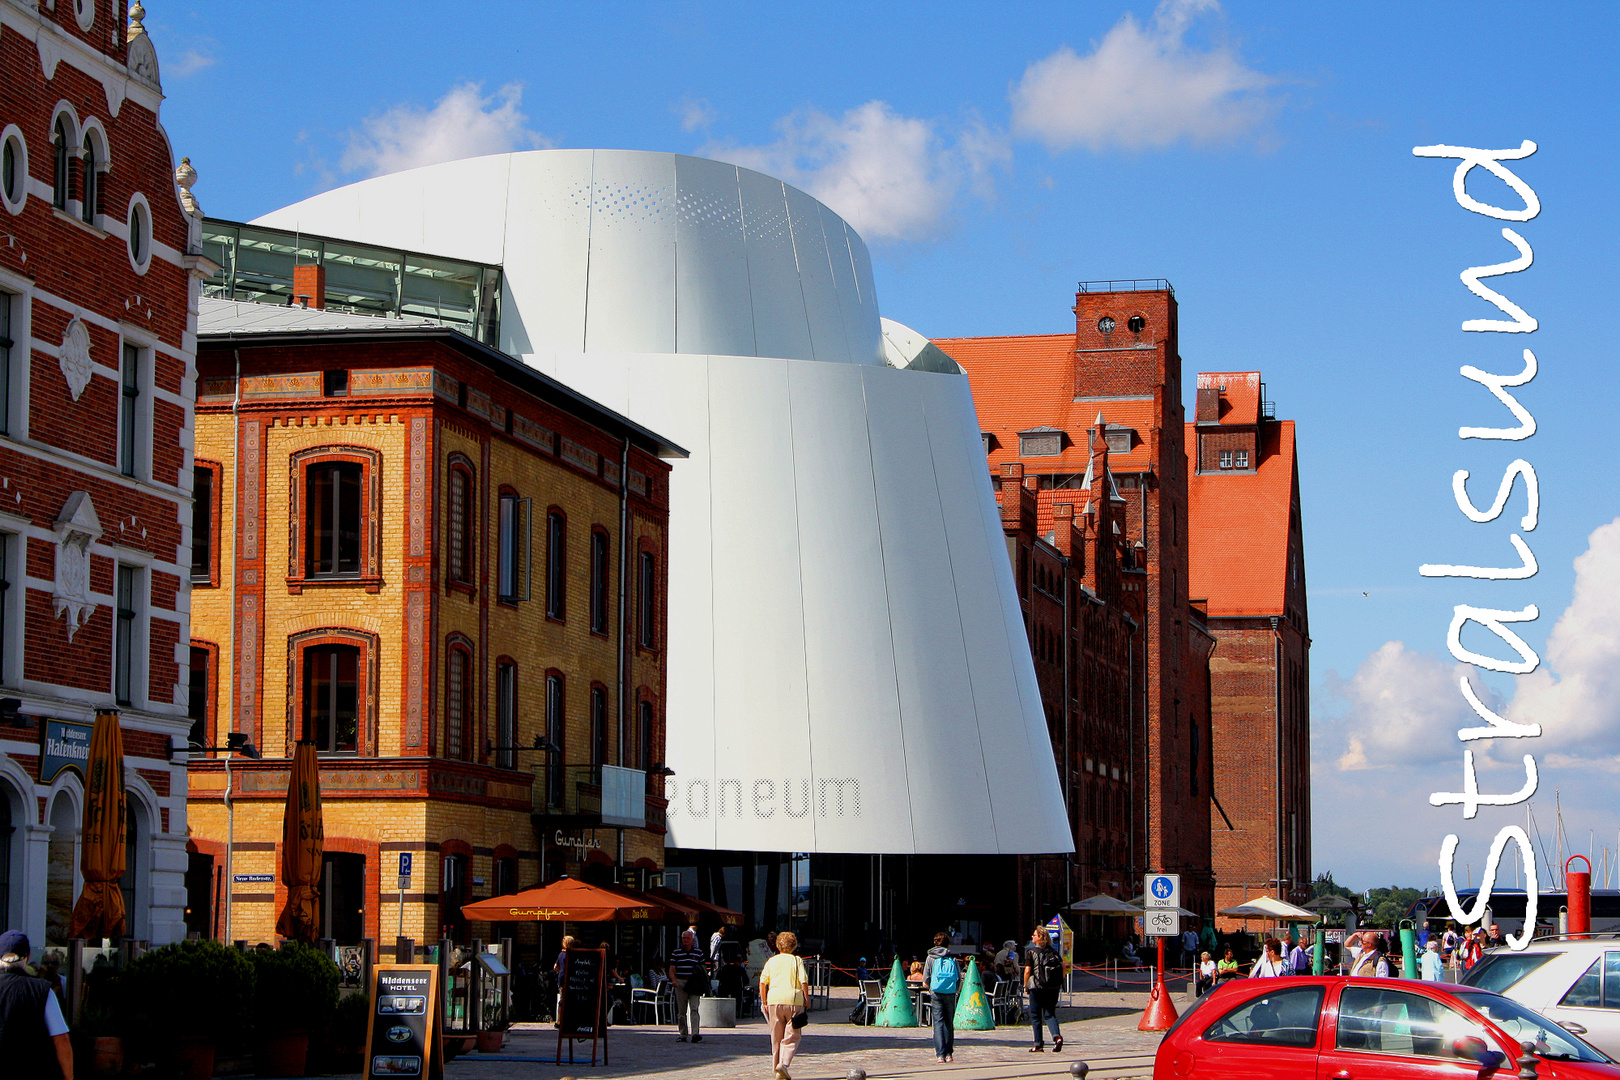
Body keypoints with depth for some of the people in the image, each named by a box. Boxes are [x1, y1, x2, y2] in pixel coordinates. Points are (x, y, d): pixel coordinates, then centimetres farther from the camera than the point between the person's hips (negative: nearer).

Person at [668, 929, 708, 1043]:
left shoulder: (698, 953, 10)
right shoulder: (676, 953, 9)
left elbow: (703, 969, 13)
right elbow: (671, 970, 6)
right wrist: (674, 980, -13)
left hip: (694, 985, -1)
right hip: (680, 983, 1)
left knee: (694, 1009, -14)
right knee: (681, 1011, 4)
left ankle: (695, 1033, -22)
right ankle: (683, 1034, 13)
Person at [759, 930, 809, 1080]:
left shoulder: (771, 961, 10)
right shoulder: (797, 961, 3)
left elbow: (762, 982, 5)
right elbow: (803, 981, -6)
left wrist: (764, 1002, 11)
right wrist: (806, 999, 4)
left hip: (774, 1001, 3)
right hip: (793, 1000, -2)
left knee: (776, 1037, 11)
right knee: (792, 1036, 2)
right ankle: (784, 1063, -19)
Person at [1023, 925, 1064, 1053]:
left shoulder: (1031, 952, -6)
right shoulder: (1053, 951, 7)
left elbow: (1027, 971, -10)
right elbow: (1062, 965, 3)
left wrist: (1025, 985, 3)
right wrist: (1060, 982, 13)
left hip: (1037, 986, -4)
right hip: (1053, 988, 4)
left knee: (1035, 1016, 7)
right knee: (1050, 1014, 10)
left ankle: (1038, 1045, 7)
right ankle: (1057, 1036, -15)